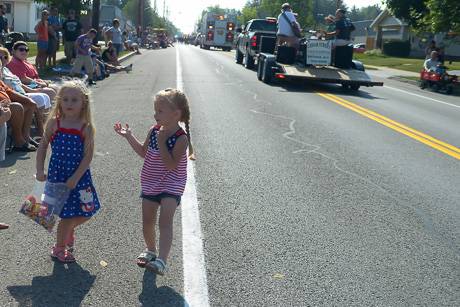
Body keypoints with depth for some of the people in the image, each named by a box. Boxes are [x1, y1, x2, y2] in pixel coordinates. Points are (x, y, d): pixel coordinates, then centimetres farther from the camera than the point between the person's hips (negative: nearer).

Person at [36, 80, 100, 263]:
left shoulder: (86, 128, -9)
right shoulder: (54, 123, -6)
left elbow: (88, 156, -12)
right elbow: (42, 147, 2)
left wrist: (75, 178, -17)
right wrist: (40, 170, -5)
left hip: (79, 175, 2)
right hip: (57, 174, -1)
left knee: (85, 213, 9)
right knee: (68, 214, 2)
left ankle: (68, 229, 43)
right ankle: (59, 248, 27)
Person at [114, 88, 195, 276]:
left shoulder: (181, 138, -20)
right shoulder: (154, 131, -1)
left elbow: (171, 165, -26)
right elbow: (144, 153, 15)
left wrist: (161, 142, -28)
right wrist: (129, 136, 8)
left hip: (171, 185, -6)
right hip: (151, 183, 6)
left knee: (165, 221, -17)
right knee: (147, 221, 14)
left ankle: (162, 261, -23)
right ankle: (150, 250, 38)